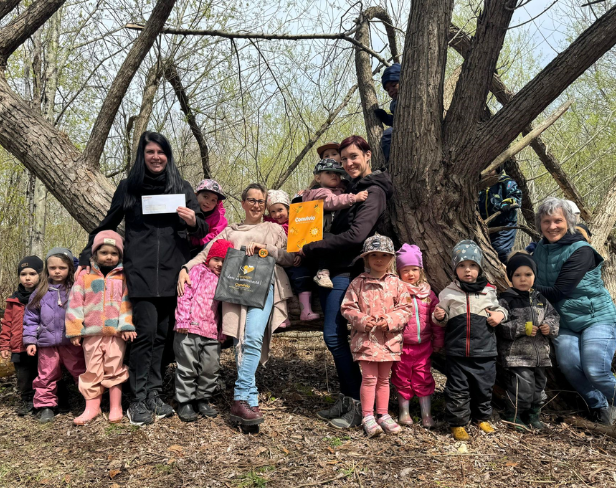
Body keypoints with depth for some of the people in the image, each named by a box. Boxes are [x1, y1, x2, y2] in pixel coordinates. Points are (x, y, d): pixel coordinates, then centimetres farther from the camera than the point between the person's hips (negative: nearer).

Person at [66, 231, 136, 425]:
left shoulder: (123, 278, 5)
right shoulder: (85, 277, 6)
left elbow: (127, 303, 0)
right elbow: (75, 305, 5)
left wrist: (127, 325, -10)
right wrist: (75, 330, 1)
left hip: (116, 332, -1)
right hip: (92, 333, 2)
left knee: (114, 369, 3)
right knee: (92, 371, 8)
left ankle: (115, 408, 12)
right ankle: (91, 408, 17)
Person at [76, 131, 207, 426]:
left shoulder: (181, 188, 10)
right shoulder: (128, 187, 7)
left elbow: (202, 230, 12)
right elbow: (107, 226, 16)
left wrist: (193, 222, -10)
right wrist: (86, 258, 10)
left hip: (173, 273, 2)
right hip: (141, 273, -2)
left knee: (162, 335, 4)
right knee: (145, 333, -10)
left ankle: (153, 395, 14)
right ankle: (138, 400, 0)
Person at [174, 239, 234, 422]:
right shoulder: (198, 271, 1)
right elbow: (185, 295, -5)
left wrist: (223, 332, 12)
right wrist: (183, 320, -11)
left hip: (212, 332, 5)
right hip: (190, 329, -4)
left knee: (211, 368, 8)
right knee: (188, 367, 2)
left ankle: (203, 399, 24)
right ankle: (185, 402, 14)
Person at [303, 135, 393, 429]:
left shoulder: (373, 191, -9)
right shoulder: (353, 189, 20)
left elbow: (356, 235, -20)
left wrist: (310, 248, -15)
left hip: (349, 272, -9)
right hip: (332, 272, 9)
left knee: (334, 336, -12)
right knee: (337, 337, 8)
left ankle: (360, 404, -2)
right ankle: (347, 399, 17)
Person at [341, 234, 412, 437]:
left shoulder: (397, 284, 2)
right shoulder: (358, 283, -2)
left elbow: (405, 308, 1)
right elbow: (347, 307, -1)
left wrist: (389, 321, -14)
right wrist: (363, 321, -15)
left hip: (389, 339, 2)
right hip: (365, 338, -2)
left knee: (384, 378, 13)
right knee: (369, 378, -2)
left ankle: (383, 414, 24)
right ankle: (367, 416, 8)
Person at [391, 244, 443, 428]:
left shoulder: (428, 293, 5)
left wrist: (438, 342, 10)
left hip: (423, 345, 2)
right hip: (402, 346, -2)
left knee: (424, 380, 7)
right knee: (402, 380, 10)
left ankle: (426, 414, 17)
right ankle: (404, 412, 25)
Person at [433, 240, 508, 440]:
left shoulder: (488, 290, 5)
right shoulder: (448, 293, 2)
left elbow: (498, 308, 22)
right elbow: (443, 320, 10)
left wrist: (500, 314, 1)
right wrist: (439, 317, -12)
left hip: (484, 351, 2)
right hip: (457, 352, -2)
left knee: (484, 386, 13)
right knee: (457, 390, 2)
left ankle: (482, 418, 34)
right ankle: (457, 423, 16)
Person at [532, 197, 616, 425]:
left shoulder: (580, 251, -19)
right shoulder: (540, 248, 1)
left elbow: (558, 292, -22)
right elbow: (531, 282, 10)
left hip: (597, 317, -5)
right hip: (565, 322, 5)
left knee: (595, 370, -19)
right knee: (568, 364, -17)